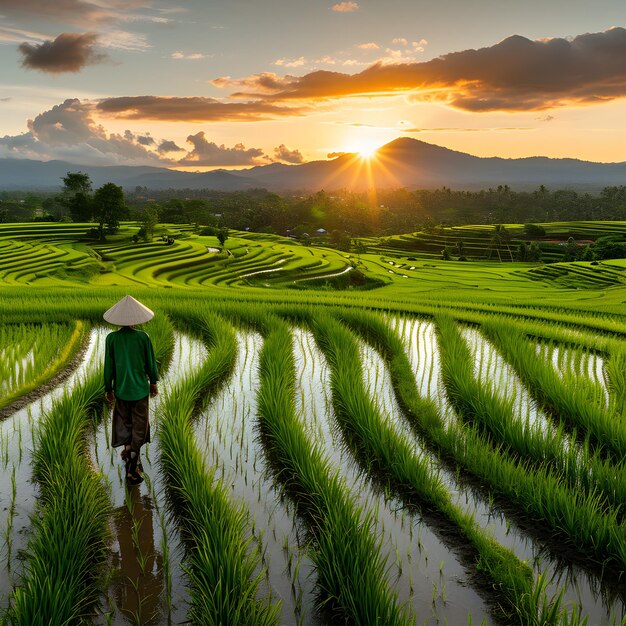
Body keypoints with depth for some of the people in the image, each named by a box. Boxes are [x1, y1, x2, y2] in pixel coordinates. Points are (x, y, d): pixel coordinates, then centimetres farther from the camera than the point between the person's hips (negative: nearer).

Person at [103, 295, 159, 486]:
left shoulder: (112, 338, -9)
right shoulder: (143, 337, -12)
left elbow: (108, 366, -3)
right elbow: (151, 363, -3)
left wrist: (108, 389, 10)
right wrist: (153, 382, 13)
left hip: (121, 389, 1)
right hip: (140, 389, -1)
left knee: (124, 423, 20)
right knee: (139, 426, 6)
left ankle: (129, 451, 34)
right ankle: (132, 468, 3)